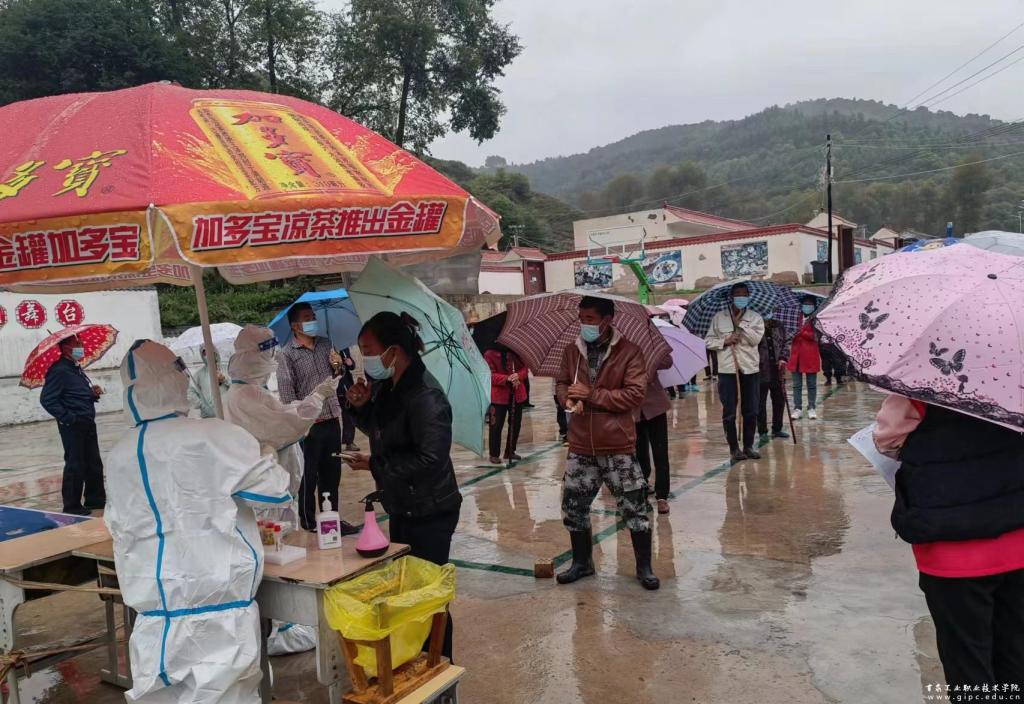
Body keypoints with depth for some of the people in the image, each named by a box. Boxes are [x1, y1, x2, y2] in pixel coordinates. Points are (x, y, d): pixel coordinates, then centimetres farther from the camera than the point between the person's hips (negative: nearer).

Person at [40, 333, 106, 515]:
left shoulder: (76, 369, 15)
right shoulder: (59, 371, -14)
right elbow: (47, 400, -19)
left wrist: (93, 393, 4)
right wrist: (68, 417, -20)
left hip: (87, 423, 9)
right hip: (72, 425, -9)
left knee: (94, 463, 15)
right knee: (75, 465, -2)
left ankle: (95, 498, 27)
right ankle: (71, 505, 8)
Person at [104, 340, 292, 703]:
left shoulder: (119, 456, 3)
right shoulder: (213, 437, -13)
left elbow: (121, 529, 16)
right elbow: (276, 489, -7)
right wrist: (267, 459, 12)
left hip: (156, 606, 4)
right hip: (219, 599, -4)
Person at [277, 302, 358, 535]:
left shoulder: (325, 344, 10)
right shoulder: (287, 354, -6)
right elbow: (287, 393, -11)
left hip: (332, 421, 6)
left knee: (332, 474, 14)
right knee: (308, 477, 4)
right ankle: (308, 524, 16)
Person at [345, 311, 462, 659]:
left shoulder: (425, 396, -25)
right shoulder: (388, 386, 3)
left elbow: (429, 458, -31)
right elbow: (378, 430, 18)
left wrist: (374, 465, -21)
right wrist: (361, 406, -2)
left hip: (430, 512, -10)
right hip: (402, 506, 10)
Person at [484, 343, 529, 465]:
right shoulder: (490, 354, -8)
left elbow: (524, 369, 5)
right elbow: (490, 375, -14)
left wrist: (518, 376, -18)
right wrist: (507, 378, -27)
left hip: (517, 395, 5)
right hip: (498, 396, -5)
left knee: (516, 424, 11)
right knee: (496, 425, -1)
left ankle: (510, 451, 26)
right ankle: (494, 454, 10)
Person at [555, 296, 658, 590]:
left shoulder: (629, 352, -8)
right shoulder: (572, 351, 6)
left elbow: (635, 395, -14)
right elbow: (561, 382, 14)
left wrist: (592, 395, -19)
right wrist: (567, 397, -9)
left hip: (618, 447, -4)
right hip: (580, 447, 4)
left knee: (635, 508, 3)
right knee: (573, 507, 12)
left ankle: (644, 567, 21)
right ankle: (582, 562, 33)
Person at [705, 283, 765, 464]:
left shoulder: (755, 317, 4)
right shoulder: (719, 317, 4)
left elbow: (756, 339, -11)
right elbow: (708, 341, 5)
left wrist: (740, 323, -11)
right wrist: (724, 341, -11)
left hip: (750, 369, 1)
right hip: (727, 369, -1)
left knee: (751, 411, 7)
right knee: (729, 412, 0)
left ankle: (748, 446, 20)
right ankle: (734, 448, 9)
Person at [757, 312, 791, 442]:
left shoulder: (778, 327, 6)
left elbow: (785, 344, 11)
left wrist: (783, 358, -4)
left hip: (777, 371, 5)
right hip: (761, 372, -5)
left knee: (779, 399, 13)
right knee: (760, 403, 3)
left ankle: (777, 429, 28)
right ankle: (763, 431, 15)